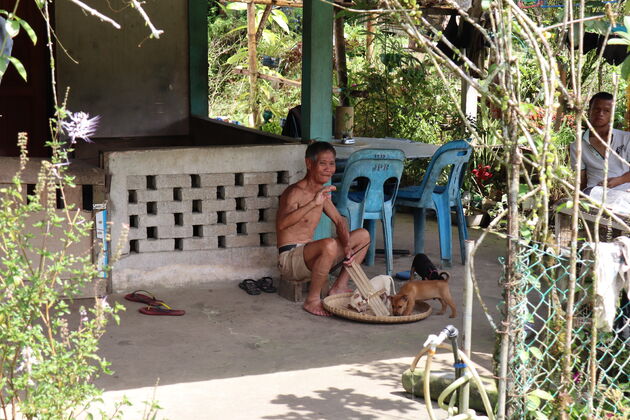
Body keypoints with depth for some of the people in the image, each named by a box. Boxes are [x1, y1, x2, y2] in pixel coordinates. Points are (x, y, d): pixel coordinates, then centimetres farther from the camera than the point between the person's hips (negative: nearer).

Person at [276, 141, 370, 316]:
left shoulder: (322, 193, 10)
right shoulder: (295, 192, -17)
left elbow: (339, 221, 14)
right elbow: (282, 224, -35)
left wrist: (347, 246, -5)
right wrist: (313, 204, -45)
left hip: (308, 254, 9)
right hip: (289, 258, -9)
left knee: (363, 236, 9)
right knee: (330, 244, -38)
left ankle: (339, 288, 10)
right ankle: (312, 300, -21)